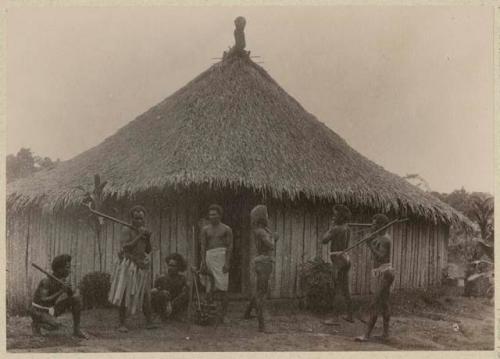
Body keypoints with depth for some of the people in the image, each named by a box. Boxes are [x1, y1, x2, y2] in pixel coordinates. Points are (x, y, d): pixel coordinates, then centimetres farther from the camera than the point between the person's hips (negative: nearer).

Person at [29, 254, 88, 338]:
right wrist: (61, 292, -40)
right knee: (56, 325, -36)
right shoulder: (46, 281, -28)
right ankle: (36, 323, -3)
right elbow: (43, 302, -35)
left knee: (77, 297, -13)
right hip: (37, 311, -6)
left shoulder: (63, 279, -7)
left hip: (50, 311, 6)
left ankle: (76, 330, -4)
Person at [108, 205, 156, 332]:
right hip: (128, 266, -5)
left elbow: (148, 251, 9)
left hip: (141, 266, 5)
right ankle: (122, 324, 0)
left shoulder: (144, 231, 9)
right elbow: (125, 247, -21)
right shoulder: (127, 230, -9)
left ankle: (149, 322, 15)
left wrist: (148, 239, -8)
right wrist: (139, 237, -21)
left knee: (146, 296, 6)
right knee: (124, 296, -6)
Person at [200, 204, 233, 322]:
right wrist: (203, 263, -4)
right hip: (209, 256, 3)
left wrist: (227, 263, -11)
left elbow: (230, 247, 0)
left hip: (222, 256, -3)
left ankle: (223, 314, -1)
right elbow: (203, 246, 7)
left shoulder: (227, 229, 7)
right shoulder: (205, 229, 14)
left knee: (222, 287, -8)